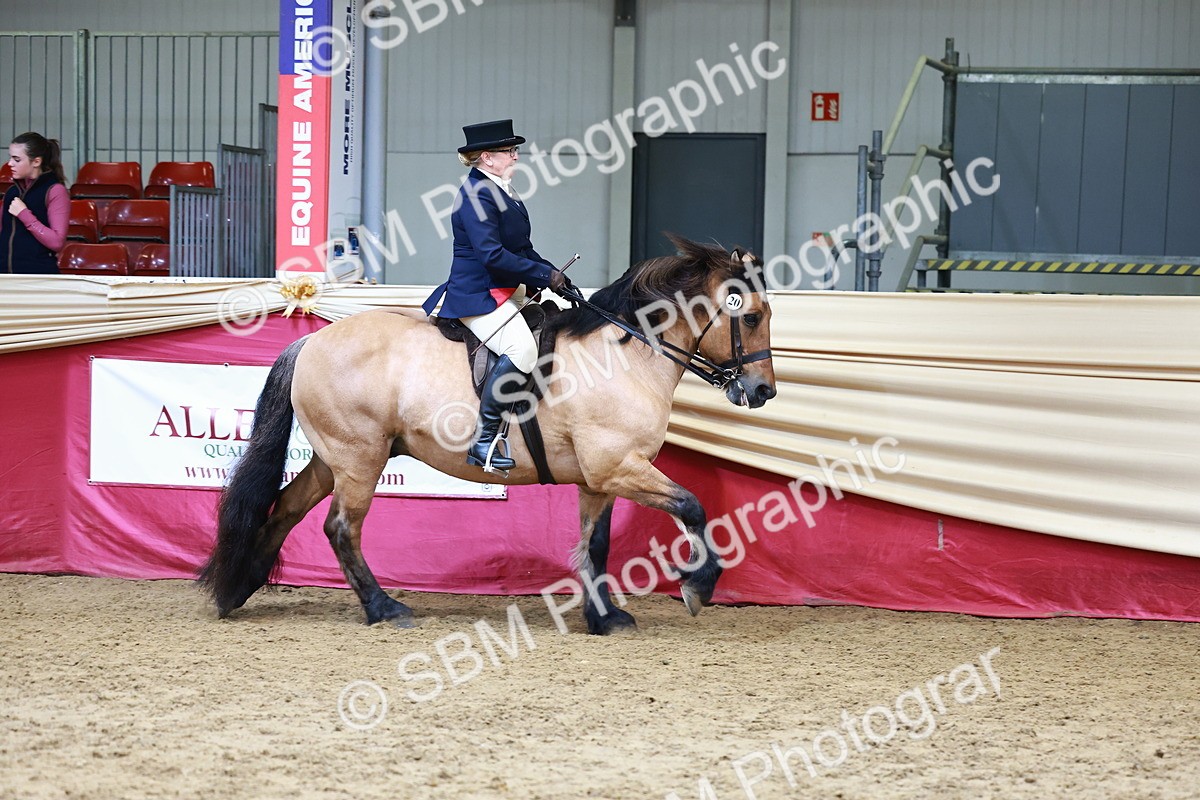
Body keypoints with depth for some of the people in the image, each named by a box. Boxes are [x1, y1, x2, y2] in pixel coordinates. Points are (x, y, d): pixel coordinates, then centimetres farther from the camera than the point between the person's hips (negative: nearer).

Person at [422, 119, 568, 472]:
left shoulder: (501, 191, 15)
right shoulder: (476, 195, -16)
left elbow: (522, 248, 20)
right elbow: (492, 254, -24)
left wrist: (555, 275, 6)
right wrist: (545, 275, -18)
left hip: (507, 292, 11)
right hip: (478, 295, -11)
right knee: (522, 349, -29)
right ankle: (483, 440, -25)